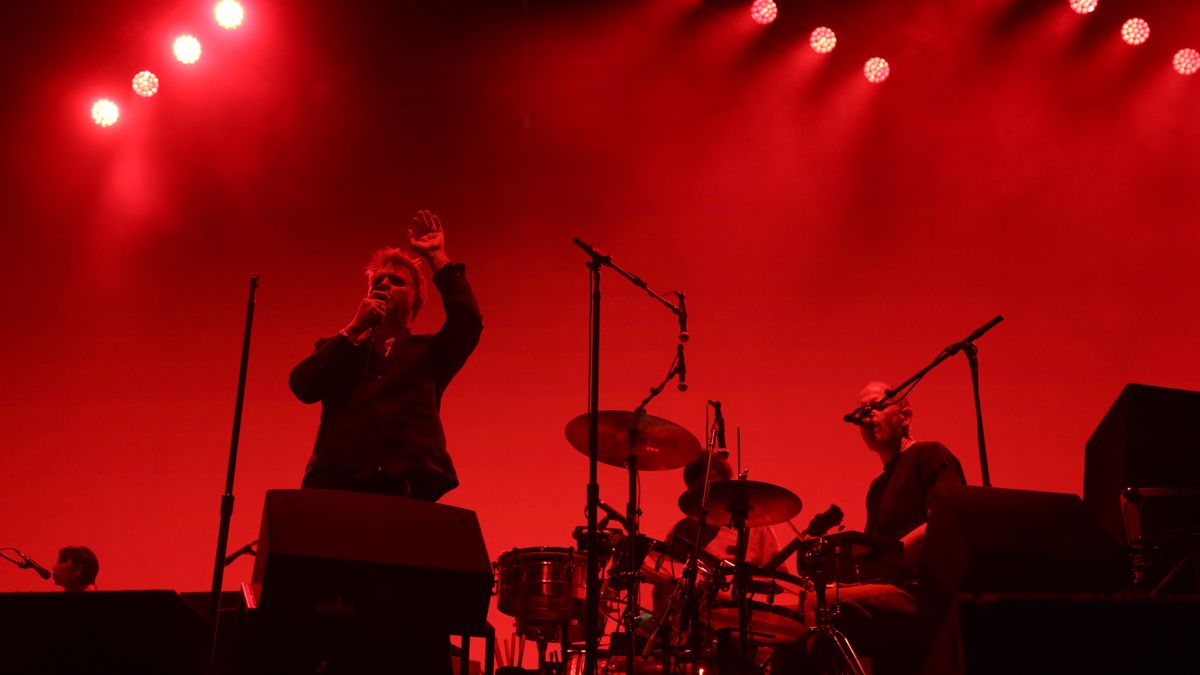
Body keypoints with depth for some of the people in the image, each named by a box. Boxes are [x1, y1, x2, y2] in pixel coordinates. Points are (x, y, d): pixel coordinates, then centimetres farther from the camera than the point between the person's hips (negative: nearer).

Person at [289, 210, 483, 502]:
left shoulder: (427, 351, 24)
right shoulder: (337, 350, 26)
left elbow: (468, 321, 4)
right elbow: (303, 387, 6)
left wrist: (437, 257, 10)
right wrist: (354, 329, 7)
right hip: (339, 483, 1)